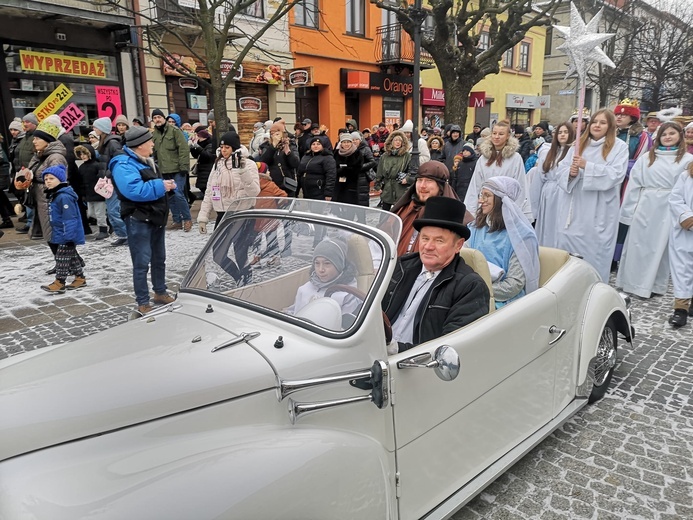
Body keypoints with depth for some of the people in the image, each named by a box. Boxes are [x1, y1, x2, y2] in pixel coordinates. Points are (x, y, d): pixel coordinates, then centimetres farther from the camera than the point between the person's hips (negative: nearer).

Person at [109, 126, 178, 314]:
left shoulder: (146, 161, 14)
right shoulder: (124, 165, -17)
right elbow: (134, 191, -31)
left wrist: (167, 184, 4)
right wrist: (160, 186, -23)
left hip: (156, 218, 9)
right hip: (139, 221, -9)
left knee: (159, 259, 18)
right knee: (142, 263, -4)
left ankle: (160, 293, 33)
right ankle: (143, 303, 5)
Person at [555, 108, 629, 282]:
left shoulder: (619, 147, 0)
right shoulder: (578, 144, 13)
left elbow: (616, 174, -14)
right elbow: (560, 171, 7)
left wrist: (587, 166, -19)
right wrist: (570, 172, -15)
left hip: (599, 211, -4)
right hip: (574, 207, 4)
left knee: (595, 251, 0)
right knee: (567, 246, 9)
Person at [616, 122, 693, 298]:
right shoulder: (647, 157, 7)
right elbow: (634, 184, 4)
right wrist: (629, 209, -1)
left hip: (669, 209, -1)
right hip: (645, 206, 1)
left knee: (660, 246, 7)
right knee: (638, 245, 5)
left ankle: (654, 285, 17)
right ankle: (633, 281, 16)